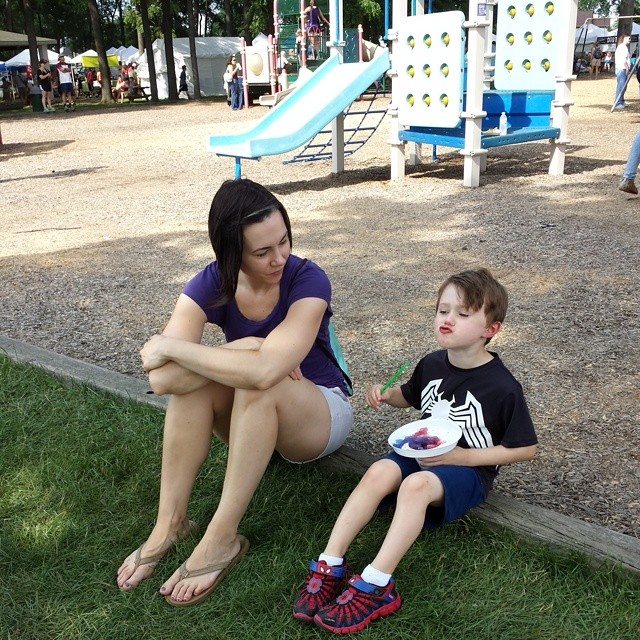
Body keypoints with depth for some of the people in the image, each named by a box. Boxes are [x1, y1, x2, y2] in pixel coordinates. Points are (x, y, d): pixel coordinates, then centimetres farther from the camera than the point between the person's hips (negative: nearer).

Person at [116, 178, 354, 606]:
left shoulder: (308, 280, -25)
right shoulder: (212, 285, -14)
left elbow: (263, 371, -42)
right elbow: (161, 378, -29)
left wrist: (169, 347, -32)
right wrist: (248, 350, -33)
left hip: (322, 414, -3)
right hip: (252, 418, 4)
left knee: (258, 382, -36)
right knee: (191, 378, -27)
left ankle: (222, 539, -27)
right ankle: (170, 523, -19)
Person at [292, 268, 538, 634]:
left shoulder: (502, 387, -16)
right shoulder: (431, 364, 2)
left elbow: (526, 448, -10)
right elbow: (410, 397, 23)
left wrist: (459, 456, -19)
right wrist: (386, 395, -2)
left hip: (469, 468, -5)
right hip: (425, 453, 5)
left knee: (416, 484, -35)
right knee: (379, 472, -26)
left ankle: (374, 586, -36)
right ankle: (330, 567, -27)